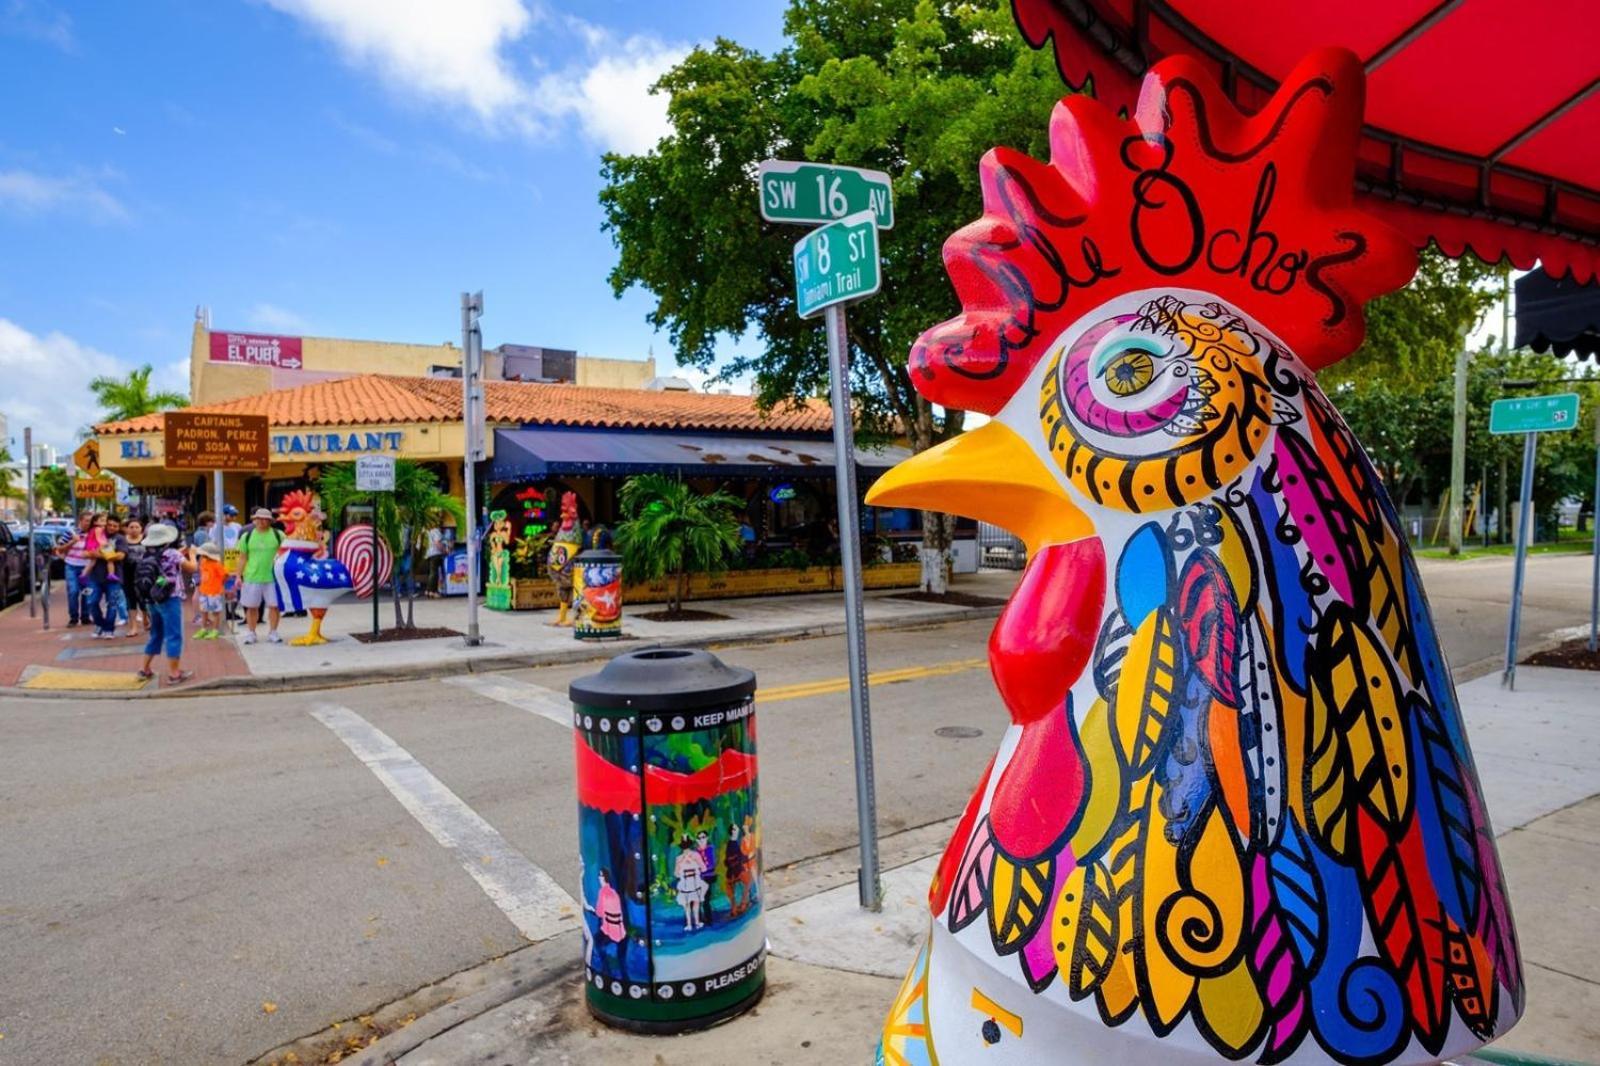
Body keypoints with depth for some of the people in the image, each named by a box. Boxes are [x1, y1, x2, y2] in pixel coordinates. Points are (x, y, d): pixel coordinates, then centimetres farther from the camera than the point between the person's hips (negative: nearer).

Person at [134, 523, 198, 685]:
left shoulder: (145, 556, 6)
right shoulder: (172, 553, -13)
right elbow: (192, 568, -3)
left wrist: (181, 555, 21)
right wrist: (192, 554, 15)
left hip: (151, 600, 7)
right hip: (170, 600, -7)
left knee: (156, 635, 20)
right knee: (173, 636, -1)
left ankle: (145, 669, 25)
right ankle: (174, 674, 0)